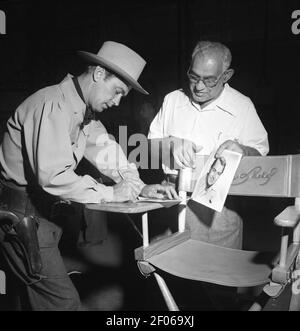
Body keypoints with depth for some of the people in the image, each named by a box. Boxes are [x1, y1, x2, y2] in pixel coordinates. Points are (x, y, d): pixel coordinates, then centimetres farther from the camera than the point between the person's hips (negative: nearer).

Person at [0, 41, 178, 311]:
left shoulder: (85, 110, 7)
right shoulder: (53, 105, -23)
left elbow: (104, 149, 4)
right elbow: (53, 176, -32)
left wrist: (139, 187, -9)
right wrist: (109, 193, -24)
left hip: (47, 207, 9)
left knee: (43, 293, 19)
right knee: (63, 300, -4)